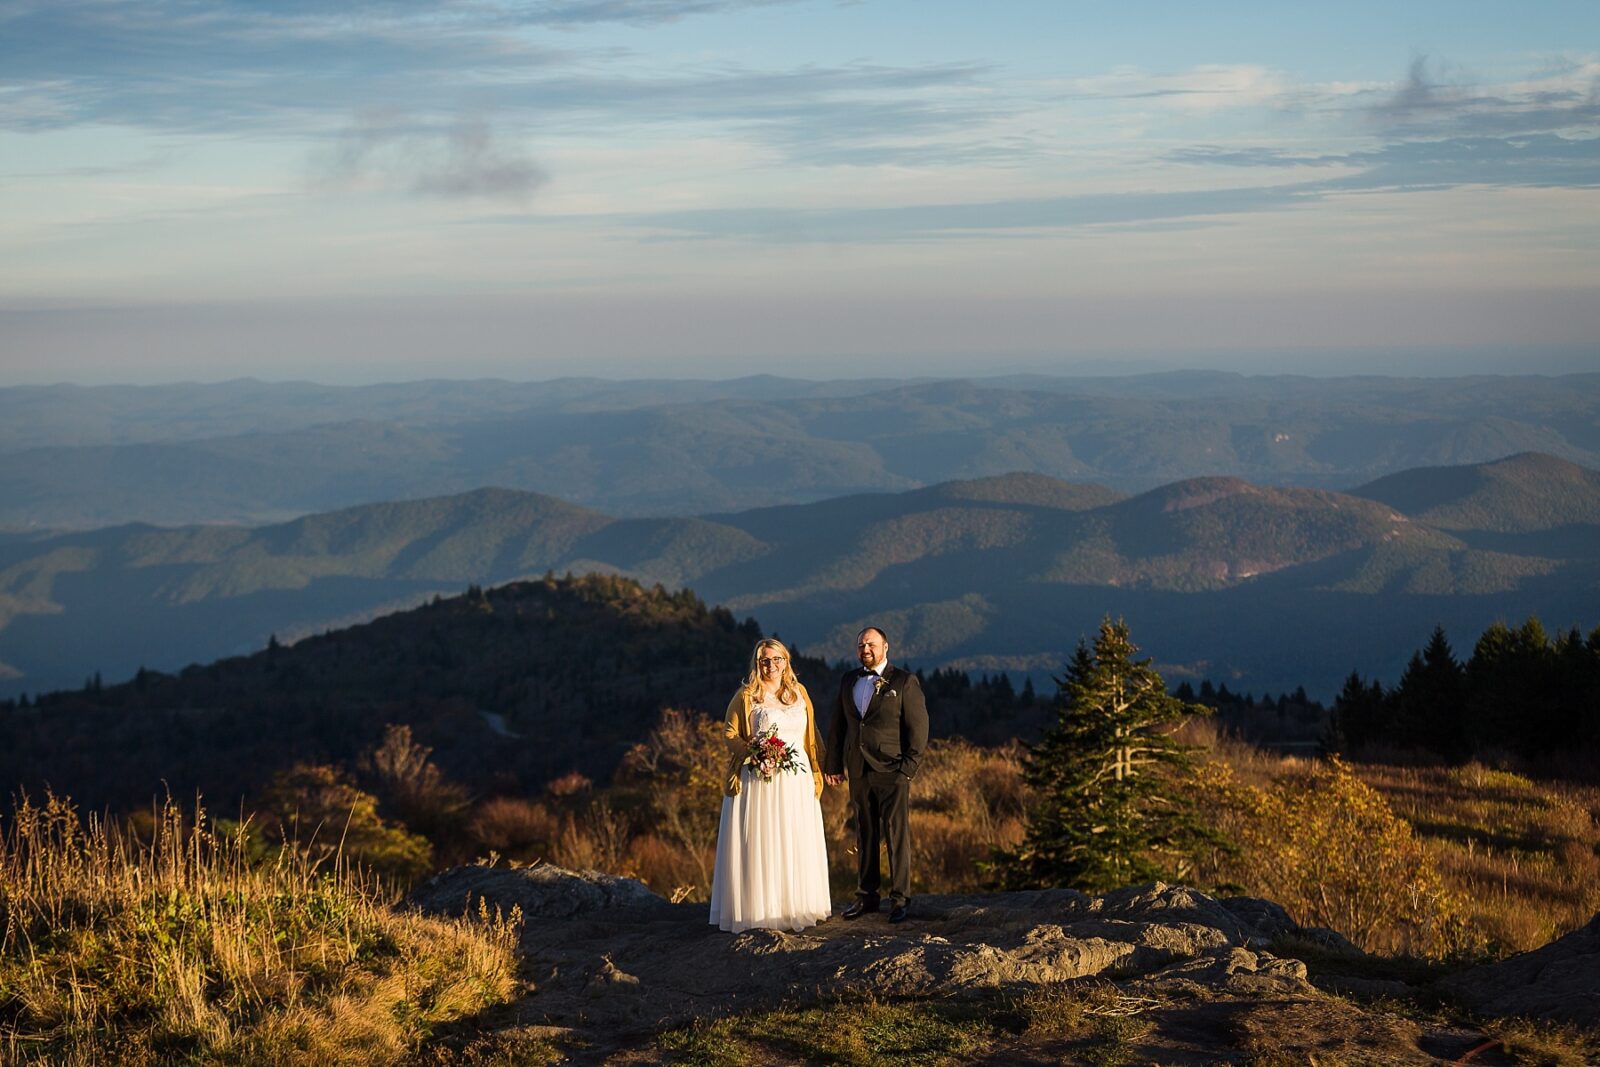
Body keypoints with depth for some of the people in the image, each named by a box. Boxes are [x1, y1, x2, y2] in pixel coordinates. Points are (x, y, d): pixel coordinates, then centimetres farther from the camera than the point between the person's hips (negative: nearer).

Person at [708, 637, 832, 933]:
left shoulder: (799, 693, 11)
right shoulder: (746, 696, -1)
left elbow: (810, 735, 16)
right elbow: (729, 733, 0)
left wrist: (816, 772, 12)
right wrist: (751, 751, -17)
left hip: (796, 778, 4)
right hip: (759, 778, -4)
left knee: (798, 842, 7)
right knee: (761, 842, -4)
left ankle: (797, 905, 16)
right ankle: (761, 909, 0)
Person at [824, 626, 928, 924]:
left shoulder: (905, 682, -2)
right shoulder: (848, 682, 14)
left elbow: (918, 727, -5)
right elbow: (838, 726, 16)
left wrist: (908, 766, -11)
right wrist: (833, 765, 11)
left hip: (892, 770, -5)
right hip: (858, 771, 5)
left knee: (896, 834, -3)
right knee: (864, 834, 8)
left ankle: (900, 898, 3)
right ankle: (866, 896, 15)